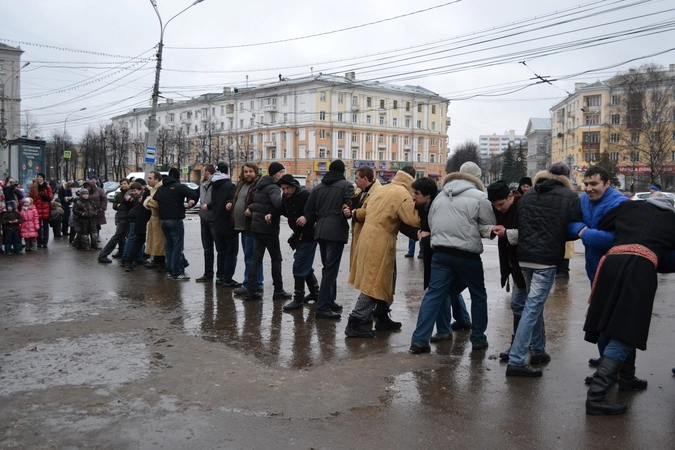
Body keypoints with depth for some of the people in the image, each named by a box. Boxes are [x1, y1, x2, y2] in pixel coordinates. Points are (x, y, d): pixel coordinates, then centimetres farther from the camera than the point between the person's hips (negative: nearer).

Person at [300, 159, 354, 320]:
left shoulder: (317, 187, 15)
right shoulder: (346, 186, 0)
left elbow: (310, 211, 12)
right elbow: (350, 208, -13)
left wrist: (306, 220, 22)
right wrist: (346, 213, 0)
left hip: (320, 231, 6)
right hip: (336, 231, -6)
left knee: (328, 267, 19)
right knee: (331, 269, -6)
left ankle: (329, 301, 24)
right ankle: (322, 308, -9)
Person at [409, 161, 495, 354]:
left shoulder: (440, 195, 13)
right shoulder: (479, 197, -5)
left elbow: (431, 222, 17)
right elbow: (489, 228, -1)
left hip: (440, 252, 4)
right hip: (467, 254, -4)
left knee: (434, 294, 5)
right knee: (478, 296, 14)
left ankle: (419, 340, 0)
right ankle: (478, 339, 22)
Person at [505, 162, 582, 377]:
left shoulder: (528, 194, 12)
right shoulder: (569, 197, -1)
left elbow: (517, 223, 12)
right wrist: (555, 236, 16)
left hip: (525, 256, 6)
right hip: (547, 258, -6)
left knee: (535, 303, 20)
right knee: (533, 306, -7)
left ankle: (538, 350, 28)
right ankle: (516, 360, -9)